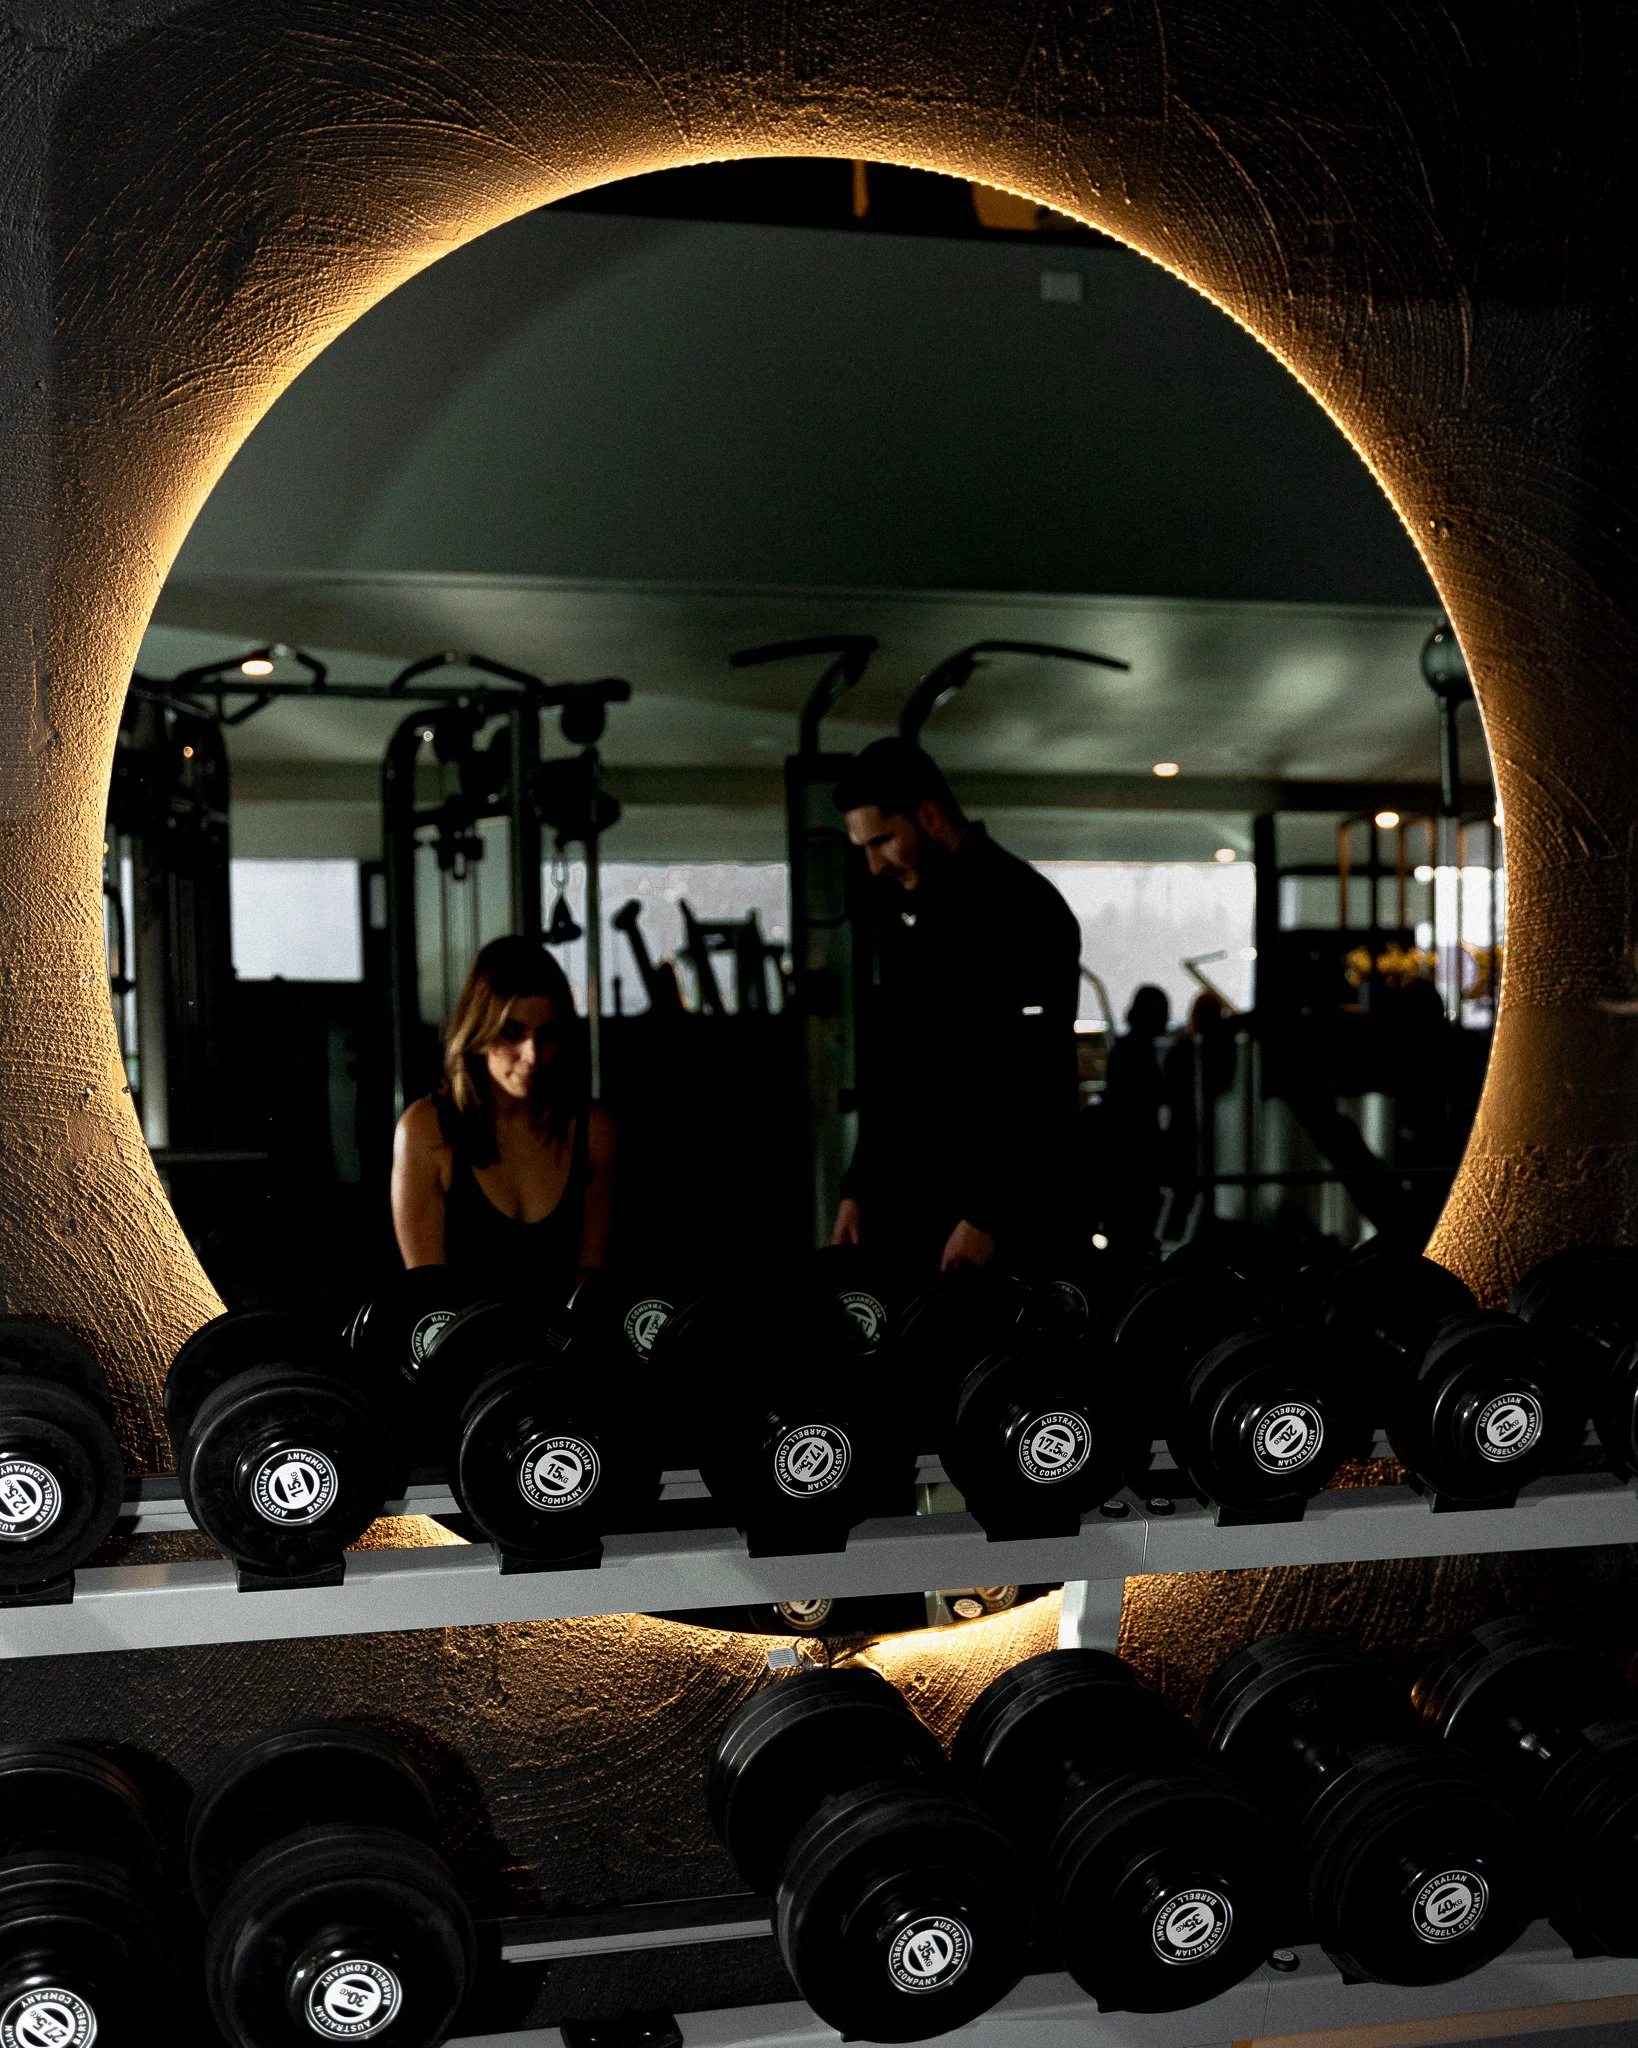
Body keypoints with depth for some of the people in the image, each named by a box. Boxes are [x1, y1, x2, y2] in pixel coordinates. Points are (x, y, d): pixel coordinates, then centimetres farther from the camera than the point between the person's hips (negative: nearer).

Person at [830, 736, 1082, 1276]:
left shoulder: (1023, 909, -12)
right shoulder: (900, 906, 13)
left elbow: (1038, 1086, -17)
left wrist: (988, 1218, -19)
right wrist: (859, 1187, 12)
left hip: (999, 1211, -7)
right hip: (905, 1200, 8)